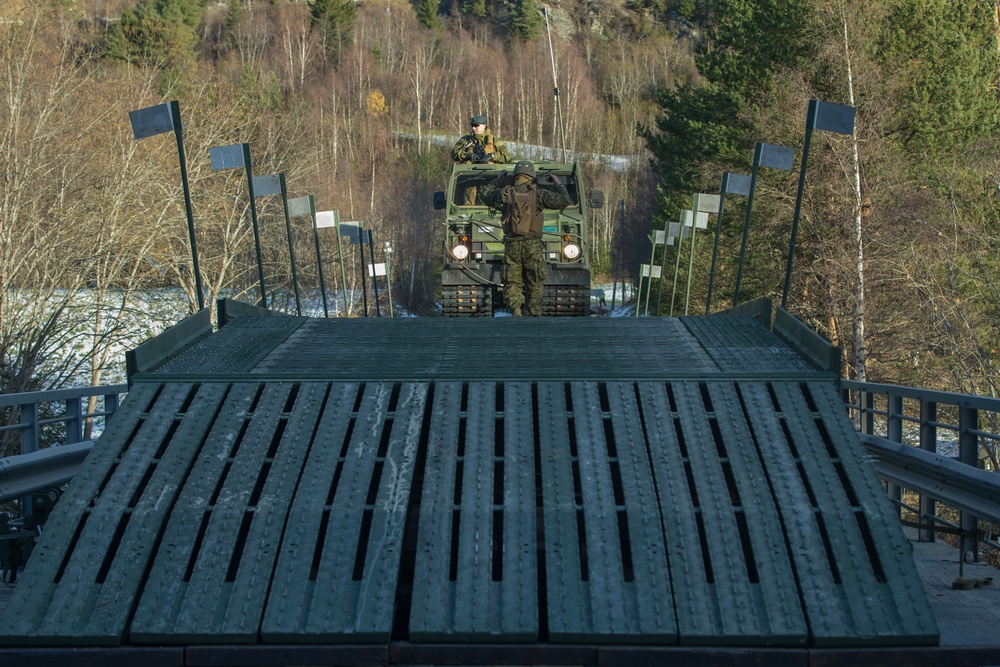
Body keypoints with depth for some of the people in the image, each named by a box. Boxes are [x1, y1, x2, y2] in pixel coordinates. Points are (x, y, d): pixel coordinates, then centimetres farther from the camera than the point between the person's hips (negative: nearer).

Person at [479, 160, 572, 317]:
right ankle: (533, 316, 8)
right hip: (533, 245, -2)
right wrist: (558, 183, 14)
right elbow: (565, 201, -2)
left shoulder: (504, 193, 5)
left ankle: (515, 309, -16)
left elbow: (484, 194, 24)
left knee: (512, 282, 7)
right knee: (534, 284, 8)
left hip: (511, 244, 2)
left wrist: (498, 181, 36)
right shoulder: (537, 194, -2)